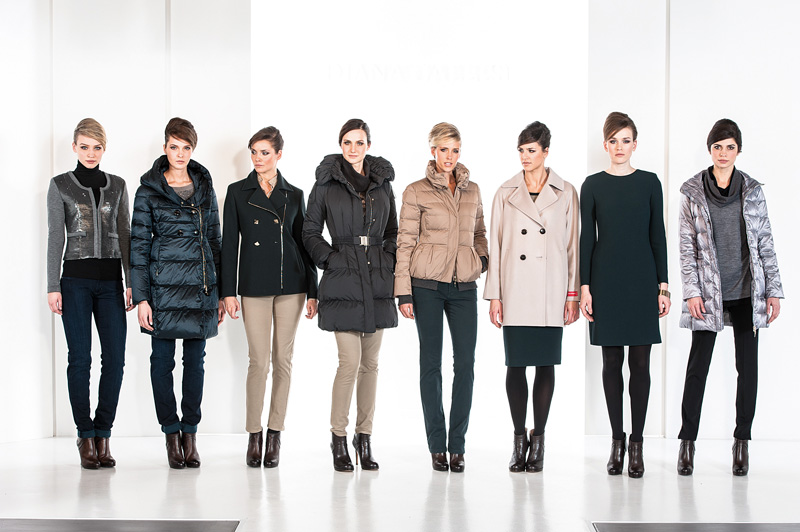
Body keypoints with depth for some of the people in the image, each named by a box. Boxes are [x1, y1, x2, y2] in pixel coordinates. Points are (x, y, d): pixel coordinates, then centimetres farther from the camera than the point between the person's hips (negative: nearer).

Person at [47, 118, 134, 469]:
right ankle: (85, 437, 8)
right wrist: (53, 286, -4)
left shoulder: (117, 186, 11)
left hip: (111, 280, 2)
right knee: (80, 358, -1)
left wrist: (131, 282, 3)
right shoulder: (60, 185, 5)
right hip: (76, 279, -2)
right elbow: (55, 237, 1)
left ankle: (103, 433, 9)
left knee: (115, 357, -4)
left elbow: (125, 235, 10)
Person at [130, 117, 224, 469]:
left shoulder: (205, 187, 11)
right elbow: (139, 243, -1)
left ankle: (190, 433, 15)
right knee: (163, 358, 1)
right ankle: (171, 433, 13)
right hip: (164, 284, -3)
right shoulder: (149, 189, 1)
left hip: (201, 282, 3)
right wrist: (140, 296, -8)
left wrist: (221, 292, 11)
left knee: (195, 358, 6)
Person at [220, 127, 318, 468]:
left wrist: (312, 291, 6)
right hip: (254, 285, -1)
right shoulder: (238, 192, 6)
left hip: (290, 285, 1)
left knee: (283, 359, 4)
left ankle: (275, 434, 13)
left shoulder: (294, 195, 9)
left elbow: (304, 243, 10)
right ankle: (254, 435, 8)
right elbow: (229, 244, 3)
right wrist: (228, 292, -3)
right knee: (259, 360, -4)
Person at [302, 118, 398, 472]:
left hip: (377, 281, 4)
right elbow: (311, 232, 5)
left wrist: (388, 261, 4)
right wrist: (330, 259, -5)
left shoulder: (383, 183, 12)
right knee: (350, 361, -9)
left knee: (370, 362, 7)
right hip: (343, 282, -4)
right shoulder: (326, 183, 2)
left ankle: (365, 437, 16)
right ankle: (338, 437, 6)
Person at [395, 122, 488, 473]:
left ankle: (457, 446, 10)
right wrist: (403, 292, -6)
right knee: (431, 362, 2)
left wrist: (484, 259, 5)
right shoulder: (416, 192, -1)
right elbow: (405, 243, -2)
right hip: (427, 284, -3)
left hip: (464, 286, 3)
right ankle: (437, 447, 12)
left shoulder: (472, 190, 12)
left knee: (465, 362, -1)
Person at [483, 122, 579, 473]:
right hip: (515, 291, 1)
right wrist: (494, 295, 0)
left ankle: (538, 440, 14)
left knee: (546, 364, 3)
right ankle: (519, 440, 13)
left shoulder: (565, 193, 4)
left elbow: (572, 246, 5)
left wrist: (572, 294, 1)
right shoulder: (505, 194, 6)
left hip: (550, 293, 0)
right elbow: (496, 245, 5)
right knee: (516, 364, 1)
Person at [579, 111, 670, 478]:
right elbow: (586, 238, 3)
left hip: (642, 279, 0)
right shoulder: (593, 185, 4)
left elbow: (657, 236, 5)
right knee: (612, 361, 5)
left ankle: (637, 443, 7)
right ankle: (617, 441, 14)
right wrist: (584, 287, -4)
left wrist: (663, 286, 0)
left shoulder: (649, 183, 5)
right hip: (606, 280, 0)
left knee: (640, 362, -1)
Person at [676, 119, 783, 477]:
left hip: (747, 293, 2)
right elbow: (687, 246, 0)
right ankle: (687, 441, 9)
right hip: (709, 293, -2)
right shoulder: (692, 192, 2)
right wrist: (692, 291, -7)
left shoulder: (753, 191, 6)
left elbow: (765, 243, 7)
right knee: (697, 367, -1)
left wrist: (773, 290, 3)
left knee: (748, 367, 4)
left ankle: (742, 441, 14)